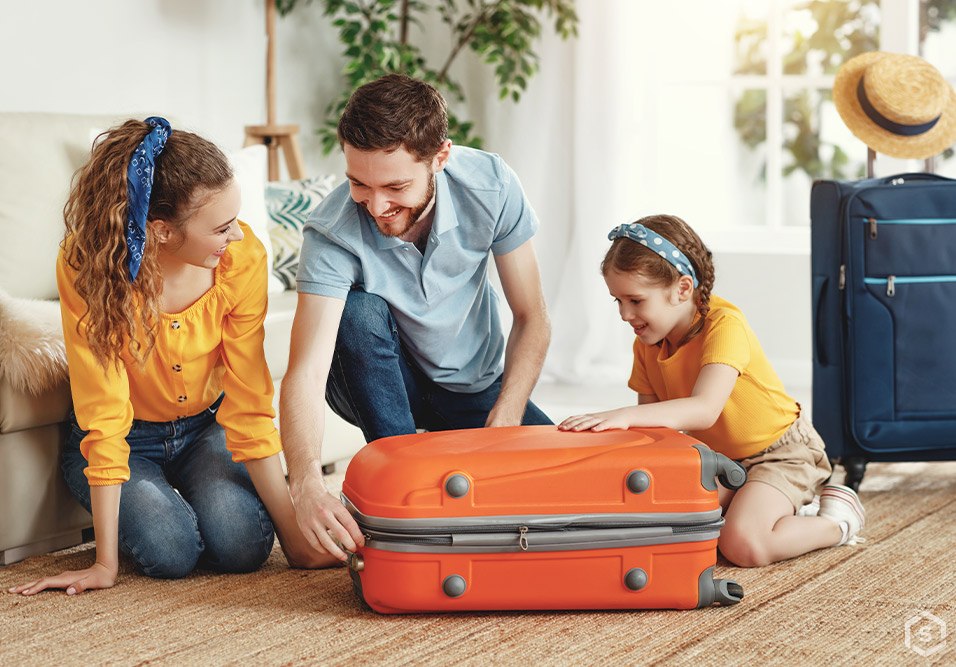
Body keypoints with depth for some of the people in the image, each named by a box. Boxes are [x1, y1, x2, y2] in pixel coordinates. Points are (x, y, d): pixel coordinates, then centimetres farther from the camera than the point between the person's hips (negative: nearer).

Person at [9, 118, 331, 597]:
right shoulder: (87, 264, -29)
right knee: (170, 551, -27)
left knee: (242, 546, -23)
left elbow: (248, 404, -18)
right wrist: (106, 563, -26)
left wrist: (293, 535, -19)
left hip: (204, 427, 2)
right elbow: (104, 419, -28)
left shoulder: (243, 257, -23)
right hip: (127, 439, -2)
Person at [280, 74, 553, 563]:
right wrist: (306, 485, -55)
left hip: (476, 386, 2)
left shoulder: (490, 185, -23)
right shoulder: (332, 233, -29)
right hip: (377, 384, -2)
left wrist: (502, 424, -26)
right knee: (360, 312, -35)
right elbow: (305, 373, -38)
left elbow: (532, 319, -13)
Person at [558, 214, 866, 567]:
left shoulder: (724, 325, -29)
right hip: (718, 457, 8)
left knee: (742, 545, -27)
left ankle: (838, 519, 1)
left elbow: (704, 410, -42)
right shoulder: (647, 343, -5)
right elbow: (652, 420, -3)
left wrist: (624, 415, -53)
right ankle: (786, 510, 8)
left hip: (779, 452, -8)